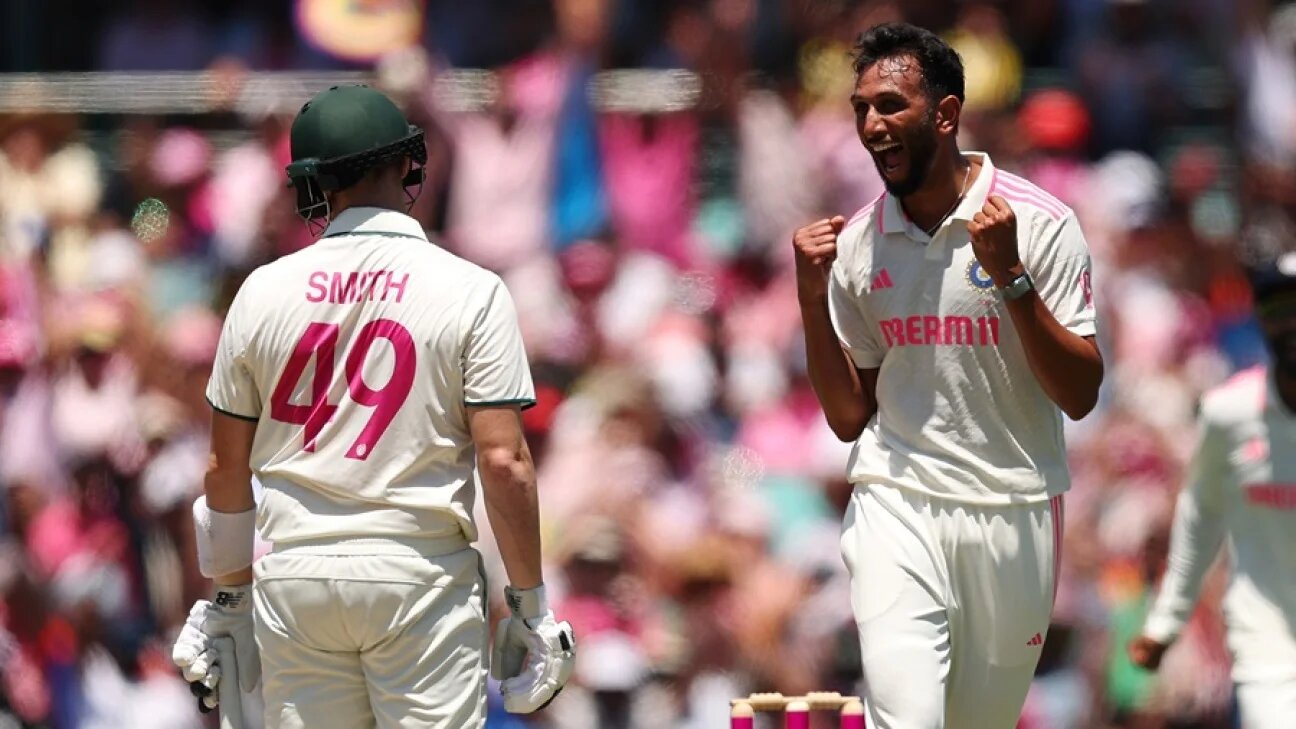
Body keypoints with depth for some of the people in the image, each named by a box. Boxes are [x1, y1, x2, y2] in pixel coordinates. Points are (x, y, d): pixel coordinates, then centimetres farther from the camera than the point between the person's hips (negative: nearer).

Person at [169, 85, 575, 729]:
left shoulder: (263, 291, 5)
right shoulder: (471, 291, -5)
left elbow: (226, 465, 9)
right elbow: (503, 460, -10)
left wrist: (230, 594, 20)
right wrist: (530, 602, -2)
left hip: (293, 576, 3)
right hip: (417, 573, -3)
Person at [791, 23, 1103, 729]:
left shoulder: (1040, 223, -5)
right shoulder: (857, 241, 6)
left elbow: (1080, 395, -8)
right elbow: (848, 417, 11)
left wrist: (1008, 275, -18)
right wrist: (812, 297, -2)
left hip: (1012, 511, -1)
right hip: (896, 510, 1)